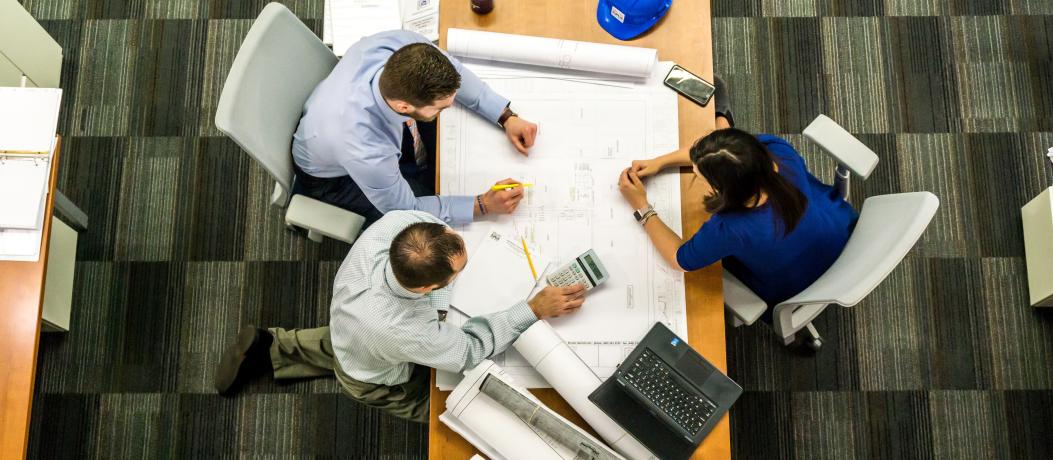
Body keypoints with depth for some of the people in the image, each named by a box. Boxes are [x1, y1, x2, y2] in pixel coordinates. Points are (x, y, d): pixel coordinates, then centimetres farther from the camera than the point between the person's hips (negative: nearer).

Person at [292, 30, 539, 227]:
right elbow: (405, 209, -26)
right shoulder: (366, 152, -47)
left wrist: (506, 117, -18)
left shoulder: (403, 46, -36)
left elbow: (453, 72, -12)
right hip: (333, 175, -5)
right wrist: (483, 204, -27)